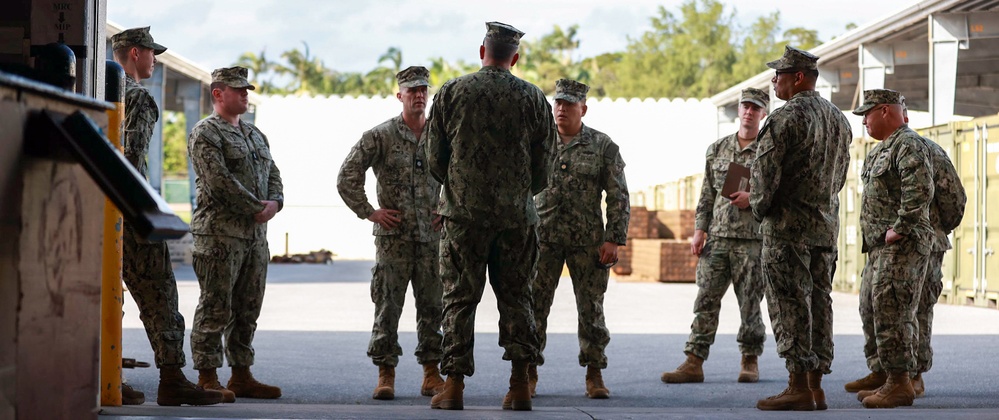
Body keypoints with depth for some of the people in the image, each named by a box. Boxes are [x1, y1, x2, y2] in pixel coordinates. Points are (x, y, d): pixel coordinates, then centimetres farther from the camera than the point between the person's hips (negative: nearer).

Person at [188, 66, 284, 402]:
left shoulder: (255, 135, 21)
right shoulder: (205, 133, -6)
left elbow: (273, 174, 18)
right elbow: (219, 181, -16)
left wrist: (275, 203, -4)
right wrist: (257, 207, -14)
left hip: (256, 235, 8)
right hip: (220, 233, -8)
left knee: (247, 310, 11)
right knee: (215, 309, -6)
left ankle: (242, 377, 18)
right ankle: (207, 379, -2)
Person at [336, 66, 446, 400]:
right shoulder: (380, 136, -2)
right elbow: (347, 178, -2)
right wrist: (369, 212, -4)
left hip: (432, 235, 3)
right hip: (393, 237, -3)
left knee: (432, 307, 5)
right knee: (388, 306, -2)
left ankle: (431, 375, 12)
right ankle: (386, 375, 5)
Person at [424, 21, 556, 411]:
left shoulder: (451, 92, -1)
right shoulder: (533, 98, 1)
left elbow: (434, 157, 2)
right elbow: (543, 164, 5)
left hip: (463, 214, -1)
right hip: (518, 215, 1)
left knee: (459, 299, 3)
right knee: (516, 297, 9)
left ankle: (454, 386, 0)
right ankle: (520, 385, 5)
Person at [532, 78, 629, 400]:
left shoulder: (603, 146, 3)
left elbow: (618, 197, 2)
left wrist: (613, 240, -7)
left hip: (587, 241, -1)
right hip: (542, 238, 1)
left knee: (591, 308, 2)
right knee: (534, 306, 0)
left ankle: (594, 376, 10)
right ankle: (529, 374, 9)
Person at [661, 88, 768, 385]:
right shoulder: (717, 149, 13)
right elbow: (707, 194, 14)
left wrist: (753, 198, -14)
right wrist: (699, 230, 7)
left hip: (753, 239, -3)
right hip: (717, 238, 3)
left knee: (750, 303, 2)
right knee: (706, 300, -1)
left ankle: (750, 361, 14)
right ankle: (694, 363, 0)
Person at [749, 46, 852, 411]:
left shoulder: (786, 117, -14)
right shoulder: (839, 119, 13)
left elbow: (765, 171, -15)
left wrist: (759, 207, 0)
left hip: (787, 225, -8)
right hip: (826, 224, 8)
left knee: (790, 306, -5)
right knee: (818, 302, 9)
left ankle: (798, 387, -6)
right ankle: (816, 385, 11)